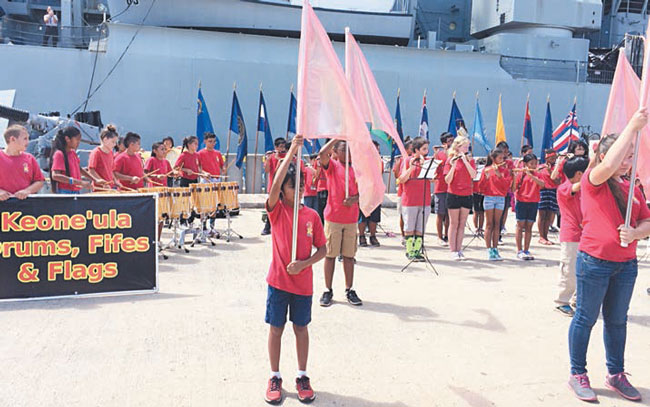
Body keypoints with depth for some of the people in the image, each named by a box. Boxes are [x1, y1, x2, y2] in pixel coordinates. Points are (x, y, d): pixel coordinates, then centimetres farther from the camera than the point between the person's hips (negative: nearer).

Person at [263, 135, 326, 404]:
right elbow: (275, 185, -26)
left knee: (301, 328, 13)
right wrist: (291, 152, -31)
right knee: (276, 329, 8)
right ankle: (275, 378, 25)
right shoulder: (277, 210, -6)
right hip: (278, 281, -2)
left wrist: (304, 263, -16)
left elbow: (322, 250, 2)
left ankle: (302, 376, 29)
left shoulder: (312, 215, 0)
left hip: (303, 282, 2)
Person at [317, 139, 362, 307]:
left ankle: (349, 290, 17)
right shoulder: (332, 166, 0)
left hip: (351, 219, 3)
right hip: (333, 217, -3)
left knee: (349, 255, 7)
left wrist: (354, 199, -14)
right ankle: (328, 291, 11)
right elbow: (322, 154, -21)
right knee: (330, 254, 2)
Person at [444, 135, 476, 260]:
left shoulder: (470, 160, 7)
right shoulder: (450, 160, -3)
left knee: (462, 224, 7)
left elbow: (473, 175, -10)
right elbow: (447, 180, -11)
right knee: (454, 224, 2)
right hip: (453, 195, -3)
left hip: (467, 195, 3)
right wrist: (453, 166, -24)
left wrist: (465, 160, -15)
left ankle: (459, 250, 14)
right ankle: (453, 251, 6)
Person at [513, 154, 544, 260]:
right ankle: (519, 251, 6)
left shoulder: (537, 174, 7)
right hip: (521, 202, -3)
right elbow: (513, 189, -10)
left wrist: (530, 174, -20)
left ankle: (526, 250, 14)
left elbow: (542, 184, -13)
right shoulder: (520, 174, -3)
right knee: (520, 226, 1)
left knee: (529, 227, 8)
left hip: (533, 203, 4)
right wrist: (515, 175, -22)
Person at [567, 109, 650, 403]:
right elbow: (609, 165, -30)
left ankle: (616, 375, 29)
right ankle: (578, 375, 16)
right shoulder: (593, 180, -7)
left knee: (617, 321, 16)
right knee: (586, 318, 4)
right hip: (594, 261, -6)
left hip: (626, 265, 6)